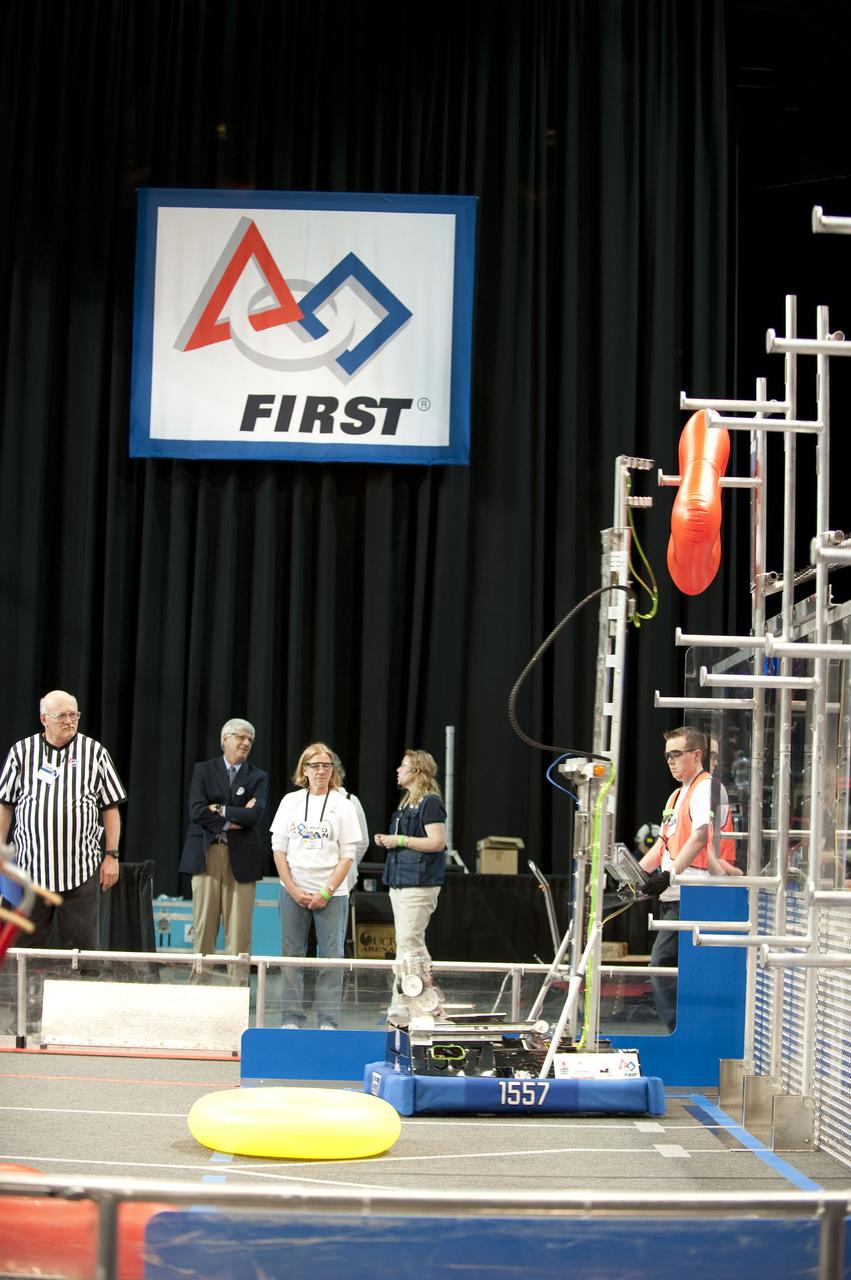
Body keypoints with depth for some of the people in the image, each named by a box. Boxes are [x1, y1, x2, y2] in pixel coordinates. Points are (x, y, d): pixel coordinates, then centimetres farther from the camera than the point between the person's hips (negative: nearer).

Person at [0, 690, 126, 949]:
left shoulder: (95, 753, 5)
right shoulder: (21, 752, 5)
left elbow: (110, 808, 7)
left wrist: (112, 855, 1)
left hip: (82, 869, 0)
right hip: (29, 868, 1)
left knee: (81, 946, 1)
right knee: (25, 945, 4)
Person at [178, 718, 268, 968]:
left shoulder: (257, 777, 10)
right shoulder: (203, 770, 8)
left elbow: (254, 815, -7)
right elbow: (197, 811, -6)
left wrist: (220, 810, -8)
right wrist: (232, 820, -10)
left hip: (241, 857, 0)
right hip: (206, 854, 0)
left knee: (239, 929, -2)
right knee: (204, 926, 2)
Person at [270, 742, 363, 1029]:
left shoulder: (343, 805, 1)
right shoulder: (291, 801, 7)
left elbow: (348, 855, -1)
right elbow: (279, 848, 6)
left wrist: (326, 892, -9)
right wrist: (293, 889, -4)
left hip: (331, 892, -2)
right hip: (293, 891, 2)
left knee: (331, 957, -3)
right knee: (291, 954, 4)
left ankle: (328, 1021, 3)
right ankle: (291, 1019, 11)